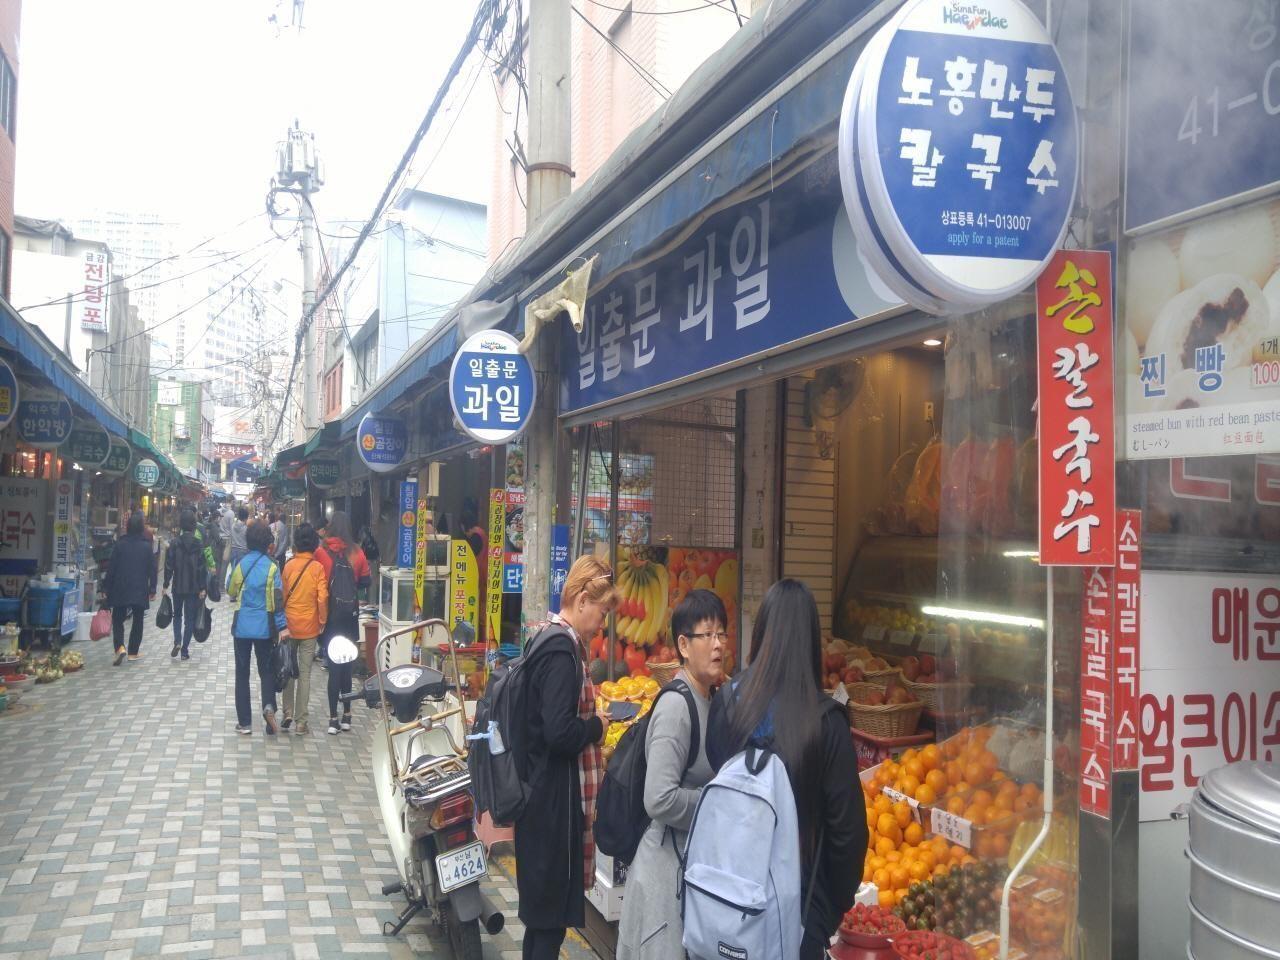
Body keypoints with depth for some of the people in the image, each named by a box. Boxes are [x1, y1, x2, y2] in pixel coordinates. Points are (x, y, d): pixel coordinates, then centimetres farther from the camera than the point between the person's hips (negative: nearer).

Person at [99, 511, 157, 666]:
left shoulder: (120, 545, -4)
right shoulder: (147, 546, -3)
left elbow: (111, 568, -2)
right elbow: (152, 569, -1)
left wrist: (105, 588, 3)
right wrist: (152, 589, 6)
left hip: (120, 589, 0)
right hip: (140, 590, 0)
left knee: (117, 618, 10)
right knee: (138, 621, 12)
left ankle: (120, 647, -11)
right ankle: (133, 652, 14)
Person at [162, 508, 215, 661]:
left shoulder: (174, 543, -6)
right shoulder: (198, 543, -8)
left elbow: (169, 566, -4)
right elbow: (202, 567, -8)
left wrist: (166, 585, 4)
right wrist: (202, 588, -4)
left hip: (178, 586, 1)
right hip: (194, 587, -1)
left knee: (177, 614, 20)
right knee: (190, 618, 7)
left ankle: (177, 642, 1)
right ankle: (185, 650, 6)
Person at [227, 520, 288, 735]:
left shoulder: (240, 565, -4)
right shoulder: (272, 567, -8)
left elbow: (231, 593, 9)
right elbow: (277, 600, -12)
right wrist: (282, 626, -10)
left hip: (242, 626, 1)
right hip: (264, 627, -1)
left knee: (242, 674, 9)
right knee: (266, 670, 13)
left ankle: (244, 723, 9)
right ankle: (269, 706, -13)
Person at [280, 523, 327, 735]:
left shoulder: (289, 565, -3)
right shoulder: (318, 568, -9)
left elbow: (282, 595, 4)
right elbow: (322, 598, -13)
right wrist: (323, 621, 2)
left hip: (289, 625, 2)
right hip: (309, 627, -2)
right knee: (305, 674, 2)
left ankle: (288, 715, 15)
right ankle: (301, 722, 4)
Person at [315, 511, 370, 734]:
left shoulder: (321, 552, -9)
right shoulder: (357, 553, -3)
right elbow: (365, 582, 4)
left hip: (330, 614, -2)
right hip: (351, 614, 2)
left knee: (334, 665, 1)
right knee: (347, 664, 13)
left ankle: (334, 718, -1)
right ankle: (346, 715, 18)